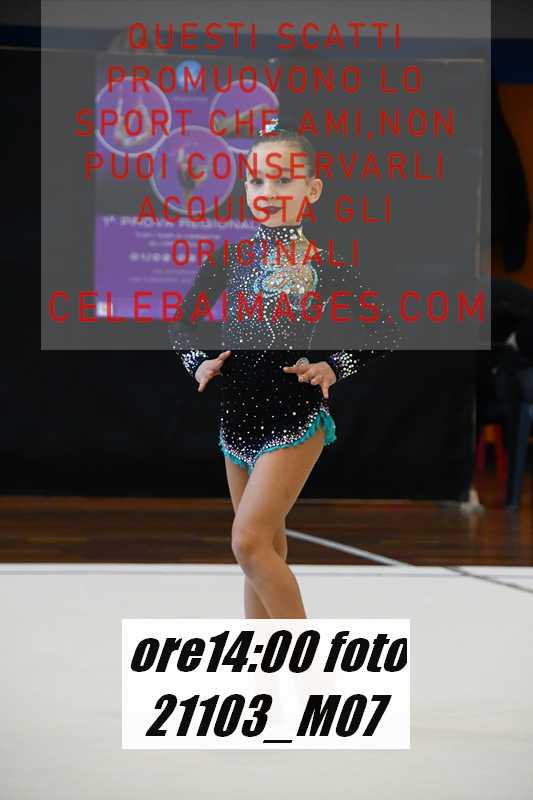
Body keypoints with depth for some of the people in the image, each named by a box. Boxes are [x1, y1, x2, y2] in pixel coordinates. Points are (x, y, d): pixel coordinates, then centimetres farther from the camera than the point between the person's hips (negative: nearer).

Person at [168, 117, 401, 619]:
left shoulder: (324, 267, -8)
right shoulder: (228, 258, 1)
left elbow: (386, 334, -1)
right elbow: (182, 323, 13)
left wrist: (333, 367, -13)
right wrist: (198, 363, -5)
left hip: (293, 422, -5)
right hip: (236, 420, 5)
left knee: (249, 541, -15)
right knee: (266, 549, 15)